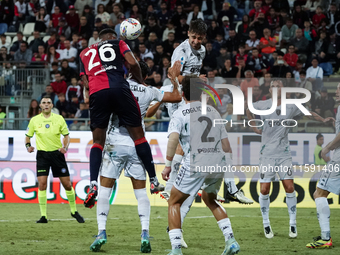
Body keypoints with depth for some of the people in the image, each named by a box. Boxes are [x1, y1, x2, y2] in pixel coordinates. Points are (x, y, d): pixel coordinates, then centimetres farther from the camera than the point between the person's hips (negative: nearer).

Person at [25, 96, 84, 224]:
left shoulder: (59, 119, 0)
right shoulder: (34, 120, 1)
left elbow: (66, 135, 6)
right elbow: (28, 136, 10)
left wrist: (65, 147, -13)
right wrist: (28, 146, -10)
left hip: (57, 153, 0)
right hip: (42, 154, 0)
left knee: (67, 184, 2)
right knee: (42, 184, -12)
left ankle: (74, 211, 21)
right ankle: (43, 216, -5)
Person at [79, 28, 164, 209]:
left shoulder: (85, 53, 29)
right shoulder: (117, 43, 21)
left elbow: (86, 83, 18)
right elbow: (133, 63, 4)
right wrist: (140, 82, 19)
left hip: (96, 93, 2)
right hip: (119, 89, -2)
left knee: (98, 141, 11)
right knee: (138, 135, 9)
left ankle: (93, 184, -10)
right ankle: (154, 181, 12)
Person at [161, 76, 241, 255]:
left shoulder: (180, 113, 5)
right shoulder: (213, 111, 18)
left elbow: (173, 138, -13)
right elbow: (226, 145, 17)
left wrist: (168, 165, -13)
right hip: (218, 163, 5)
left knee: (174, 202, 11)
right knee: (209, 199, 29)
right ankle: (230, 241, 16)